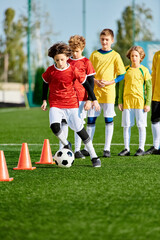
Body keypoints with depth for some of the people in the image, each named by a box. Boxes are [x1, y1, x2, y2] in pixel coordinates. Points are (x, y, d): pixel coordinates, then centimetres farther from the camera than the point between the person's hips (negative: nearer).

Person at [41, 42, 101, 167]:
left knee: (79, 129, -5)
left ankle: (94, 157, 5)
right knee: (54, 126, -24)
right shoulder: (50, 71, -3)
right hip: (55, 104, 1)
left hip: (72, 104, -1)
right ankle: (67, 145, 6)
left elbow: (86, 84, 1)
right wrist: (44, 100, 16)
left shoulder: (73, 71, -7)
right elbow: (45, 84, 15)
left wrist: (94, 100, 1)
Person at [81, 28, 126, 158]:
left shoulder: (115, 55, 1)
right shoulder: (95, 54, 9)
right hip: (94, 91, 3)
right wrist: (95, 81, -7)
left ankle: (107, 149, 5)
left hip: (108, 91, -2)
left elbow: (122, 75, -1)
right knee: (91, 120, 3)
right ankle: (87, 148, 9)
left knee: (109, 120, -1)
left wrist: (109, 82, -13)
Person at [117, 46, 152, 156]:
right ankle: (127, 149, 10)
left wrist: (148, 103, -4)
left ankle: (141, 148, 8)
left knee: (141, 125, 1)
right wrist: (120, 101, 7)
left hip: (140, 101, -3)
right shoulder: (126, 70, 8)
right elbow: (121, 86, 12)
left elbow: (149, 87, 1)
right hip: (127, 101, 3)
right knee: (126, 125, 3)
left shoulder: (144, 70, 0)